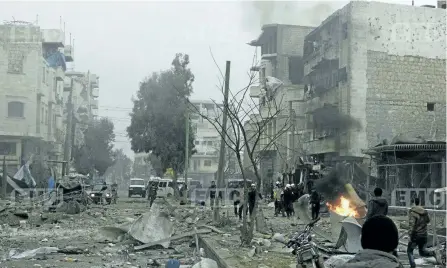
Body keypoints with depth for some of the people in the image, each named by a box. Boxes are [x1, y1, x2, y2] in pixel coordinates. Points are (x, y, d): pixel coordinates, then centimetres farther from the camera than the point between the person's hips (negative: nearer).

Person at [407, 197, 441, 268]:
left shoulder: (412, 212, -16)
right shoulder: (424, 212, 3)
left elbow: (411, 224, -24)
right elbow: (428, 221, 19)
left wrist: (410, 235, -24)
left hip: (415, 235, -5)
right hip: (424, 235, 5)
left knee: (409, 251, 14)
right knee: (422, 252, 19)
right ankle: (434, 253, -7)